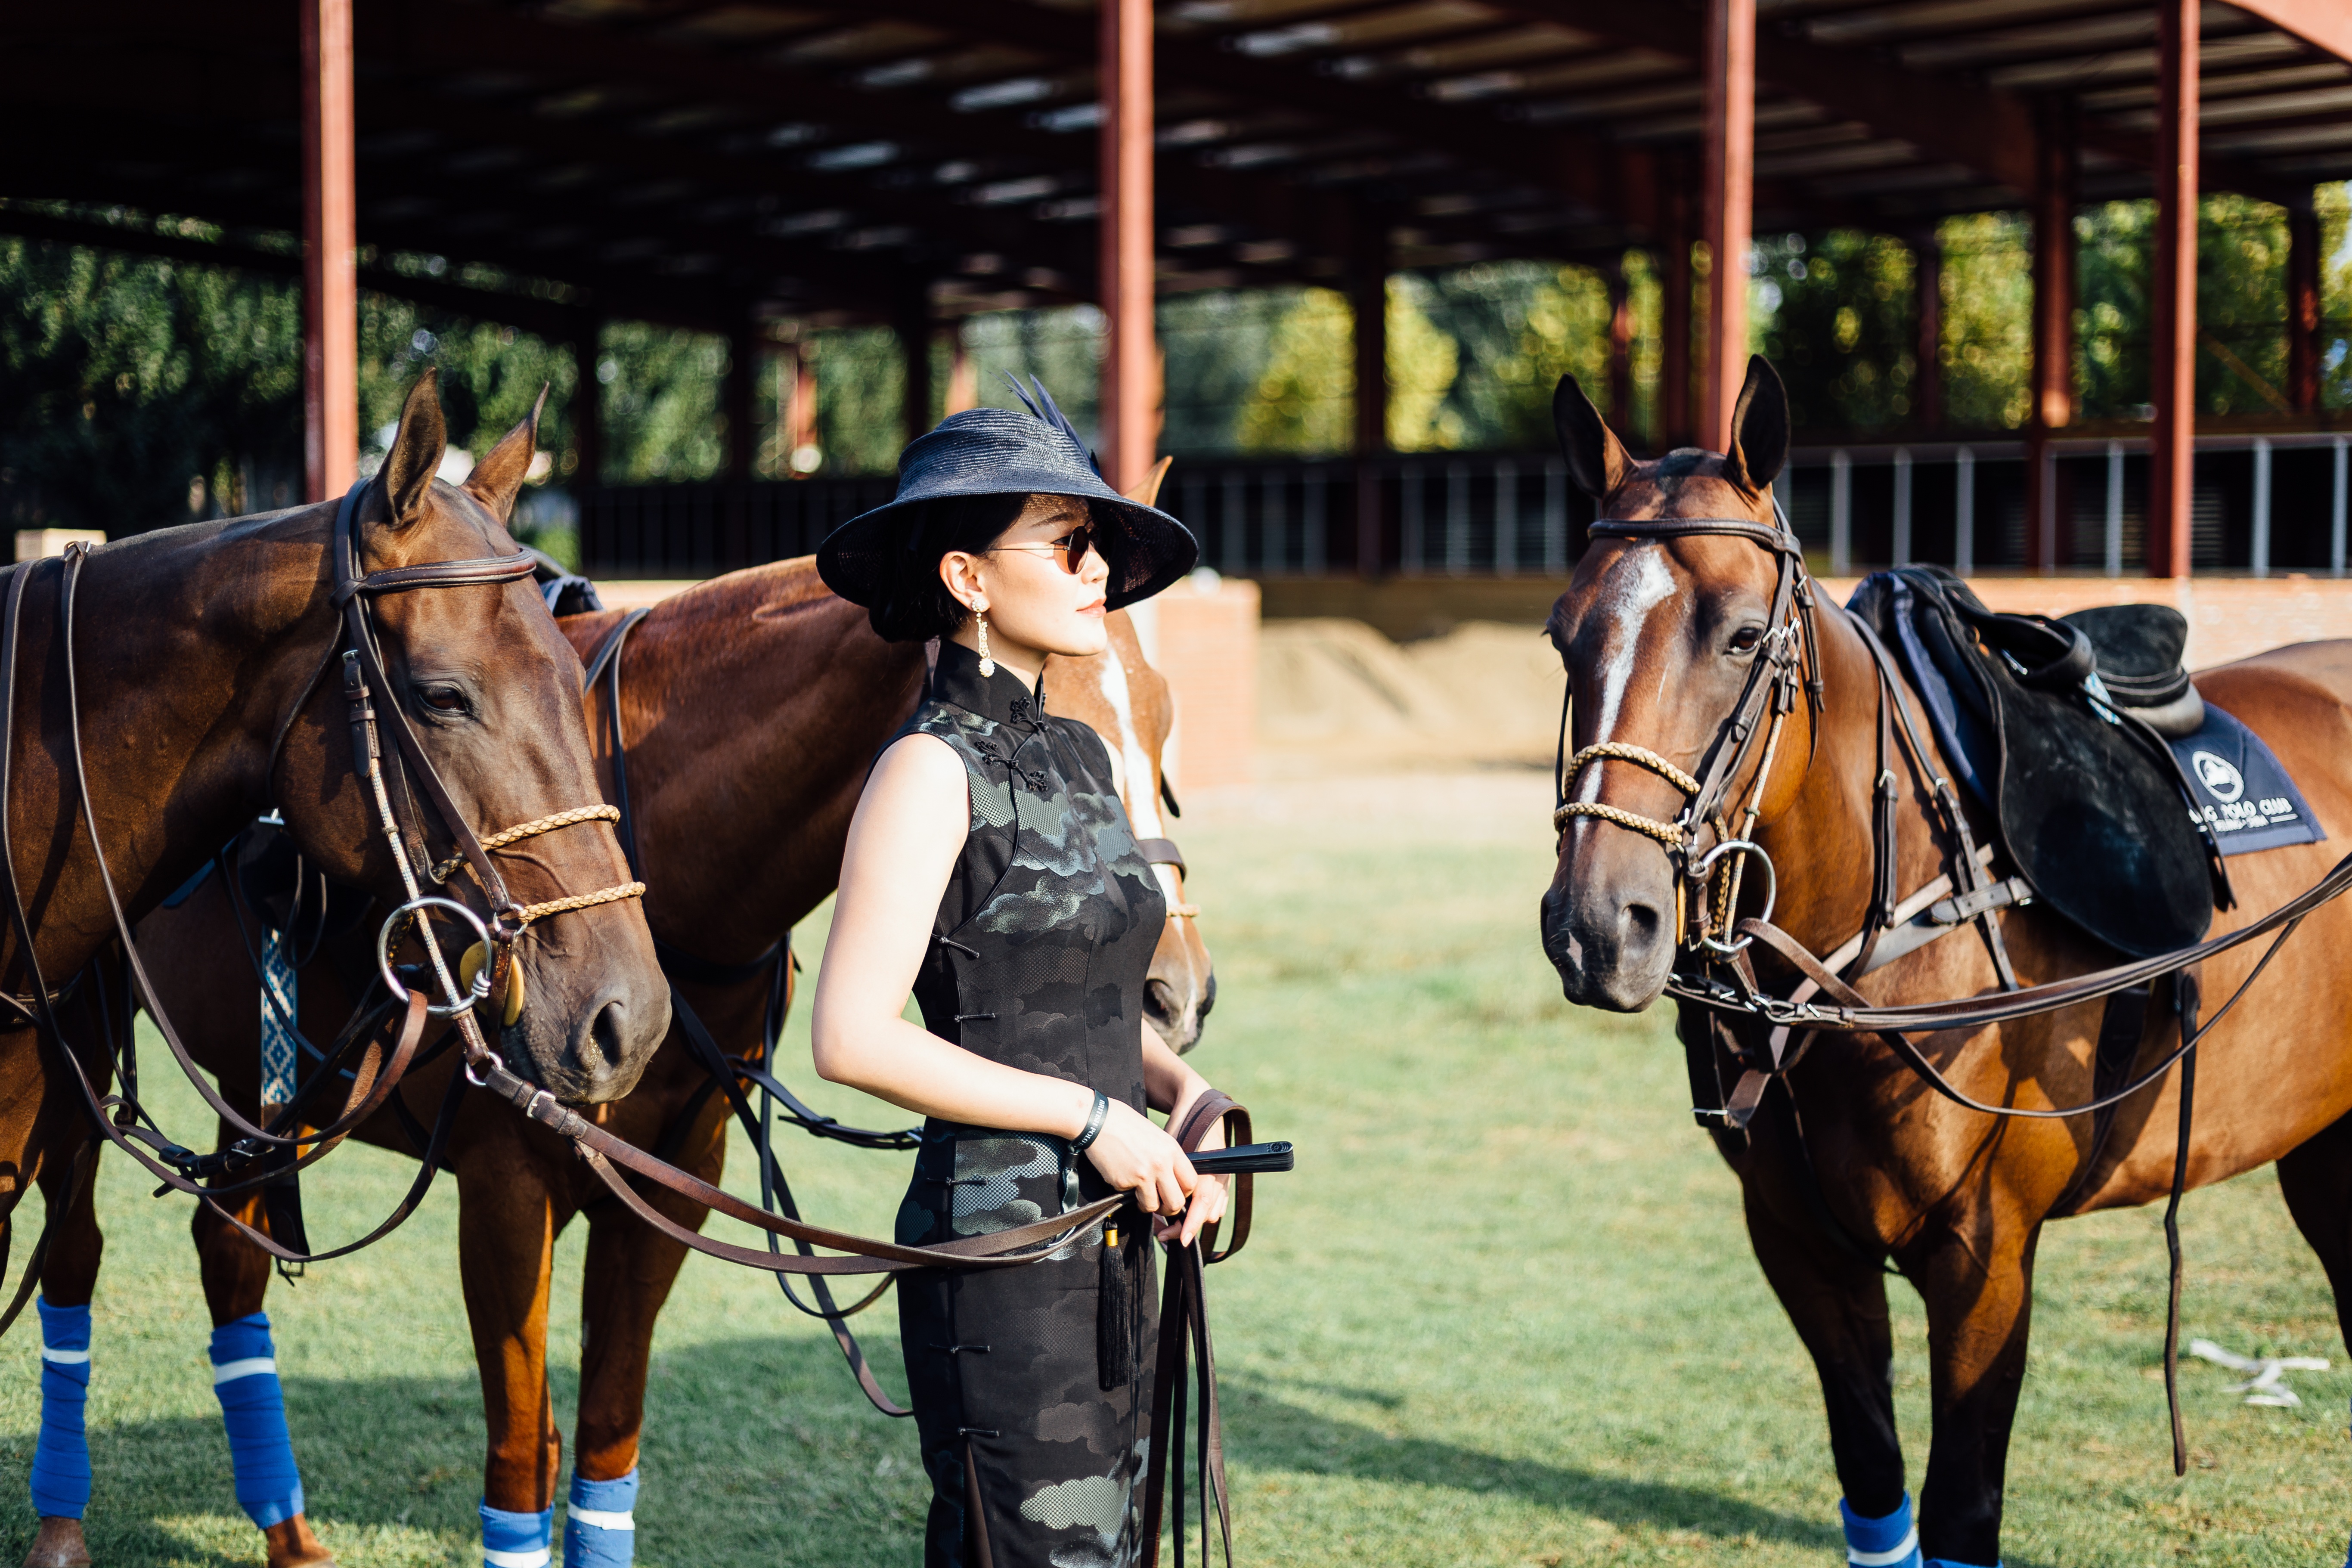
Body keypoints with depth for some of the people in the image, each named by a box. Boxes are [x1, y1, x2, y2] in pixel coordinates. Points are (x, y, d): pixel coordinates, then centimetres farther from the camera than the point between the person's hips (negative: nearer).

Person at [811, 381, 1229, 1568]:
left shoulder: (1077, 757, 12)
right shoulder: (933, 768, -12)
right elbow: (853, 1038, -20)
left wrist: (1183, 1091, 3)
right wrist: (1091, 1116, -17)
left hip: (1110, 1245, 8)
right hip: (1000, 1253, -8)